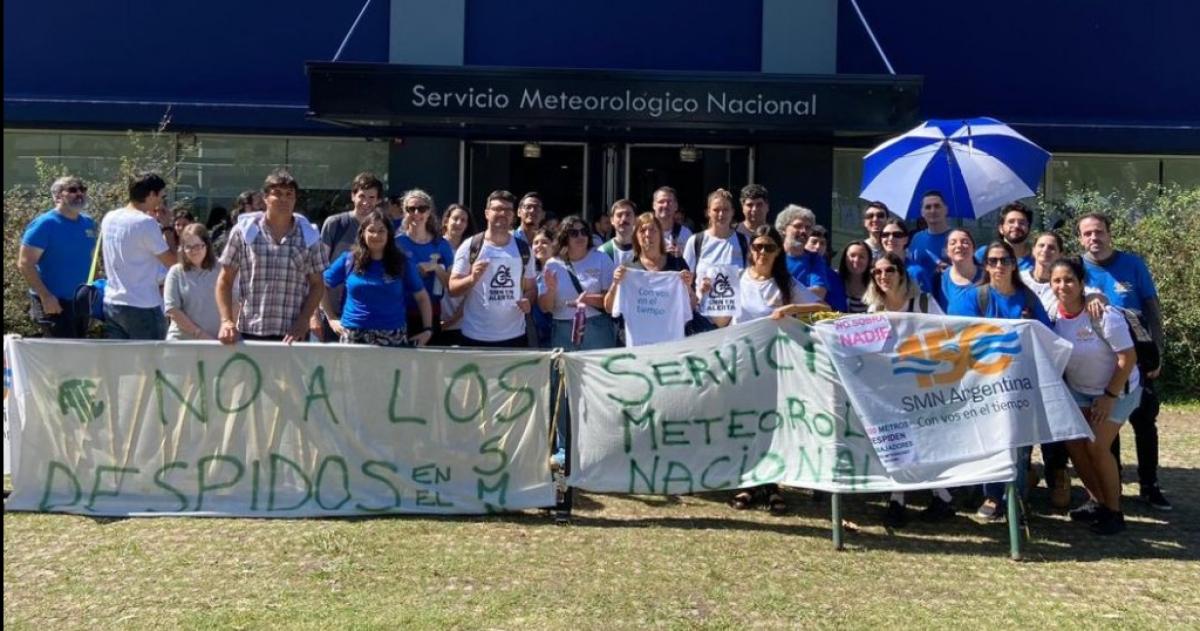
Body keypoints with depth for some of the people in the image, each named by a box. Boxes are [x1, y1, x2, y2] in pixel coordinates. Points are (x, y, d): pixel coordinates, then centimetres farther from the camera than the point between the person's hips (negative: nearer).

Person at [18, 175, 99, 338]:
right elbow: (24, 263, -15)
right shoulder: (45, 224, -12)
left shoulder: (89, 223, 7)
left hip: (82, 302, 7)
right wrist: (45, 296, -21)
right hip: (54, 302, -7)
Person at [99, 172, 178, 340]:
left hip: (111, 304, 7)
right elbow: (172, 261, -10)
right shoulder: (146, 223, -14)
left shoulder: (109, 218, 8)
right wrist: (167, 227, 0)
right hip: (142, 308, -7)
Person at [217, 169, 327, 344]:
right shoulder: (244, 231, 4)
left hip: (292, 336, 0)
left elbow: (317, 284, 9)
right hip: (249, 332, 0)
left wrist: (302, 323, -4)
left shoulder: (309, 236, 6)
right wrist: (226, 321, -4)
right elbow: (225, 280, 7)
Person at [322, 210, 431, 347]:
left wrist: (428, 329, 1)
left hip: (392, 338, 0)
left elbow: (422, 297, 9)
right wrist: (331, 318, 9)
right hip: (353, 335, 0)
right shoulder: (348, 260, 4)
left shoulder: (402, 263, 4)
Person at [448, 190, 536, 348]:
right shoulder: (469, 246, -3)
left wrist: (528, 301, -8)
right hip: (476, 337, -3)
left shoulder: (523, 248, 7)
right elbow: (453, 289, -3)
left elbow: (530, 287, 13)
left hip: (515, 336, 3)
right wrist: (472, 278, -22)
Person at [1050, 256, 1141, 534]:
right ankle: (1097, 501, 16)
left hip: (1118, 390, -5)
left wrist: (1109, 397, -19)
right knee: (1073, 442, -5)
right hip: (1078, 389, 5)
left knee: (1097, 445, -14)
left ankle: (1114, 511, 3)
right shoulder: (1053, 314, -13)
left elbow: (1128, 358, -22)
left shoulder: (1103, 315, -26)